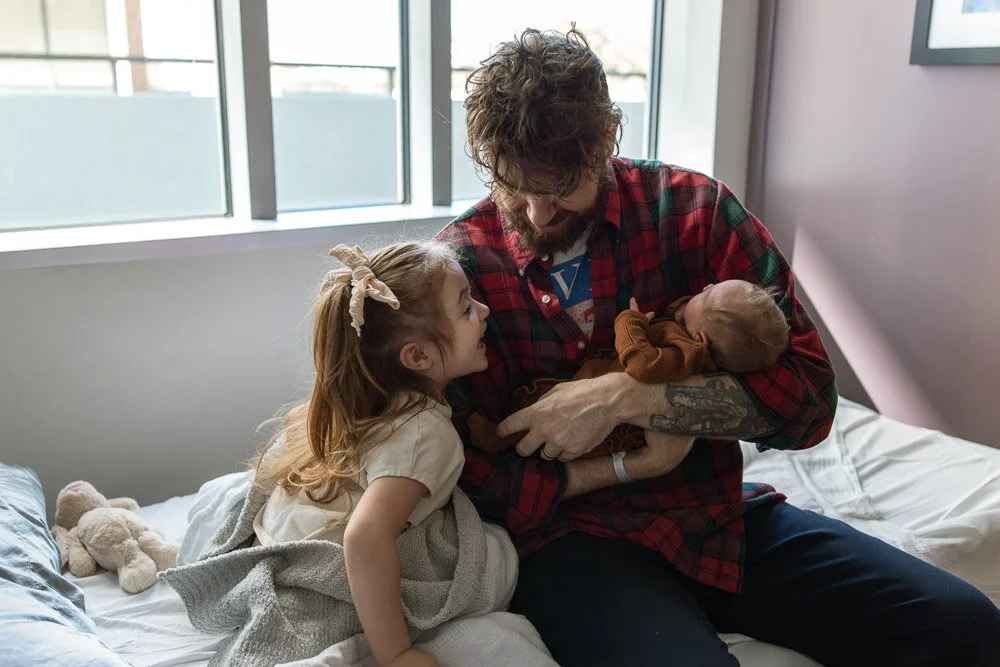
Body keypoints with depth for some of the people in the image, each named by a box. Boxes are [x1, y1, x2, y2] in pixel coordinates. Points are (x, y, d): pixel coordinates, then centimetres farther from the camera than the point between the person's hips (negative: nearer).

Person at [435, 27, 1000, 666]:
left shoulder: (693, 208, -3)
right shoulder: (458, 264, -9)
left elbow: (810, 398, -9)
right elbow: (475, 481, -8)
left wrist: (624, 398, -19)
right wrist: (633, 463, -11)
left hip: (719, 513, 4)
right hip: (571, 537, -3)